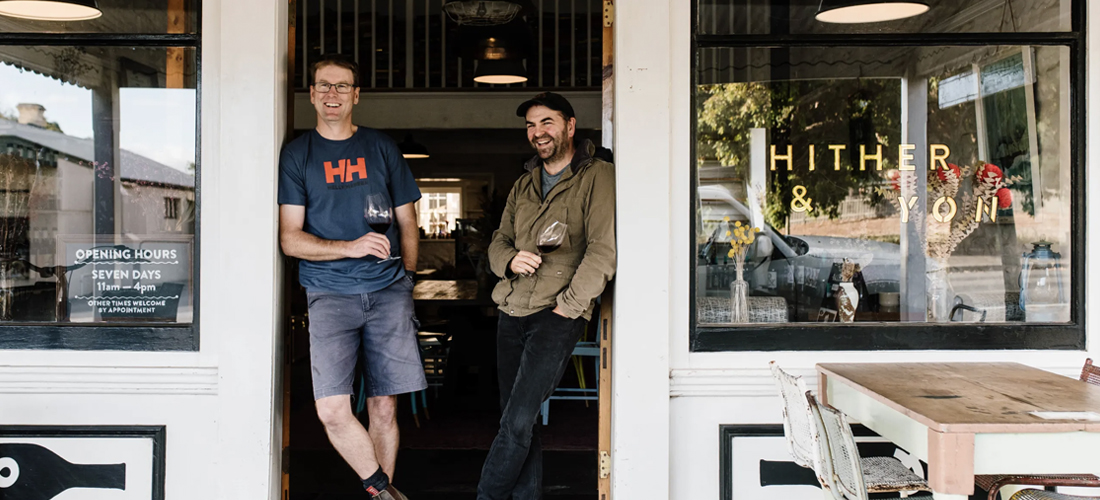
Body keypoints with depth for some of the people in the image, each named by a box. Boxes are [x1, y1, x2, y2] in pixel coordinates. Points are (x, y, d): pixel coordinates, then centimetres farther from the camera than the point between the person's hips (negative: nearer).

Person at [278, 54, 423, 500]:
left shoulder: (382, 147, 13)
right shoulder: (297, 154, 7)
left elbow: (406, 220, 18)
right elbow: (290, 238, 1)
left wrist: (405, 277, 9)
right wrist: (351, 248, -13)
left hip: (388, 291, 1)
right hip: (330, 293, -1)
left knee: (384, 407, 2)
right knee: (332, 410, -13)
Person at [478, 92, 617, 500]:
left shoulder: (597, 177, -4)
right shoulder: (524, 186, 19)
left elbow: (603, 250, -11)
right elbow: (498, 241, 19)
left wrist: (566, 307, -14)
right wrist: (511, 260, -5)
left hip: (558, 316, -7)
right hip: (512, 313, 7)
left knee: (517, 421, -11)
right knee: (514, 418, 8)